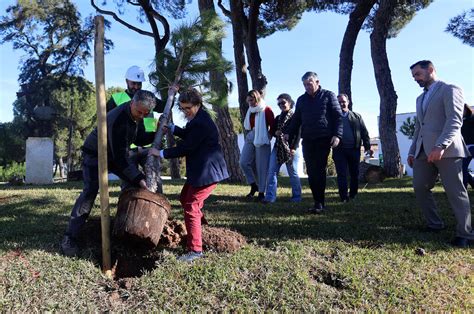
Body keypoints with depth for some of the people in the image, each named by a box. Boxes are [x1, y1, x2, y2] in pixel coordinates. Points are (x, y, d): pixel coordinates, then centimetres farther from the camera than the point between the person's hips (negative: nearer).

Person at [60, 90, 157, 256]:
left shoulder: (134, 115, -7)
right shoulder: (118, 119, -34)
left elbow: (138, 139, 5)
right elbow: (120, 155, -35)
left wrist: (156, 135, -11)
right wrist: (138, 177, -37)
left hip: (116, 154, 9)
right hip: (94, 154, -8)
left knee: (137, 180, 2)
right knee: (90, 191, -21)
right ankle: (69, 238, -16)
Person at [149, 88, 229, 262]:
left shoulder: (201, 123, -24)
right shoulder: (198, 117, 9)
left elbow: (185, 148, -22)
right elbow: (188, 135, 24)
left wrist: (160, 153, -13)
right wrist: (171, 127, 11)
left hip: (207, 171, -11)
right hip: (200, 169, 11)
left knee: (191, 207, -7)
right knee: (185, 198, 26)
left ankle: (195, 250, 3)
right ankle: (201, 223, 47)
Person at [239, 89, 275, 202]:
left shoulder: (266, 110, -6)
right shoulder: (250, 110, 13)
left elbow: (273, 125, -6)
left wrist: (268, 136, -4)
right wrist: (249, 133, 10)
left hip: (261, 140, -6)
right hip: (250, 138, 6)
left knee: (261, 166, -2)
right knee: (243, 162, -4)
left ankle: (261, 192, 8)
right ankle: (254, 186, 11)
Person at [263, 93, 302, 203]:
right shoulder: (278, 118, 19)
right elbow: (272, 130, 22)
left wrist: (293, 148, -17)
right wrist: (275, 132, -3)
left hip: (290, 148, -5)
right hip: (277, 147, 6)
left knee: (293, 173, 1)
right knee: (272, 171, -4)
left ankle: (296, 196, 14)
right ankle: (270, 196, -3)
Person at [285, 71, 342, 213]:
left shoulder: (328, 95, 6)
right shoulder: (301, 100, 18)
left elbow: (338, 116, 1)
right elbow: (296, 119, 22)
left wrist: (337, 135, -11)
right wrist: (289, 134, 8)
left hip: (324, 140, -4)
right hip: (307, 140, 4)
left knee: (319, 171, -8)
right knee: (311, 172, 0)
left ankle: (319, 203, -3)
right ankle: (318, 201, 7)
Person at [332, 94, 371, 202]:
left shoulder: (356, 116, 12)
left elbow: (364, 132, 10)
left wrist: (367, 147, 2)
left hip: (354, 149, 2)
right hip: (339, 150, -2)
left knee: (354, 173, 9)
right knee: (341, 174, -5)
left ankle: (353, 195, 21)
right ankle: (344, 197, -3)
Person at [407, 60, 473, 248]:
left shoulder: (450, 89, 0)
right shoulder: (420, 98, 26)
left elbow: (455, 120, -14)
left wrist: (441, 146, -26)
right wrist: (412, 151, 17)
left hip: (446, 149, -7)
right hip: (423, 151, 8)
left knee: (455, 191, -5)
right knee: (420, 188, 4)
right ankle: (434, 224, 20)